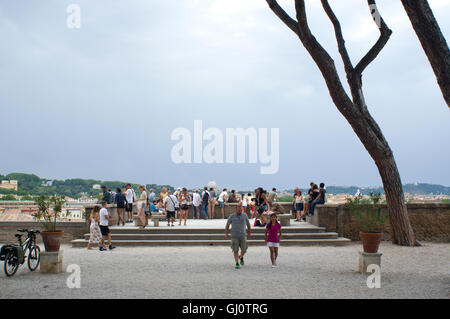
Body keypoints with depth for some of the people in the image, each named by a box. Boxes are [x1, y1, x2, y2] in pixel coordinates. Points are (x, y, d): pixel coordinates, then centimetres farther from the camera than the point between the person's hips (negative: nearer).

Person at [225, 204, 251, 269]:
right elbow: (227, 225, 4)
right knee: (235, 250, -3)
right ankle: (237, 264, 6)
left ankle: (241, 257, 28)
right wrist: (226, 234, -5)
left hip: (243, 236, 1)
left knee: (244, 250, -4)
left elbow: (248, 223, 18)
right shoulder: (232, 216, -2)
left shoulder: (245, 215, 2)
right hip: (234, 236, -1)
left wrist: (249, 232, 28)